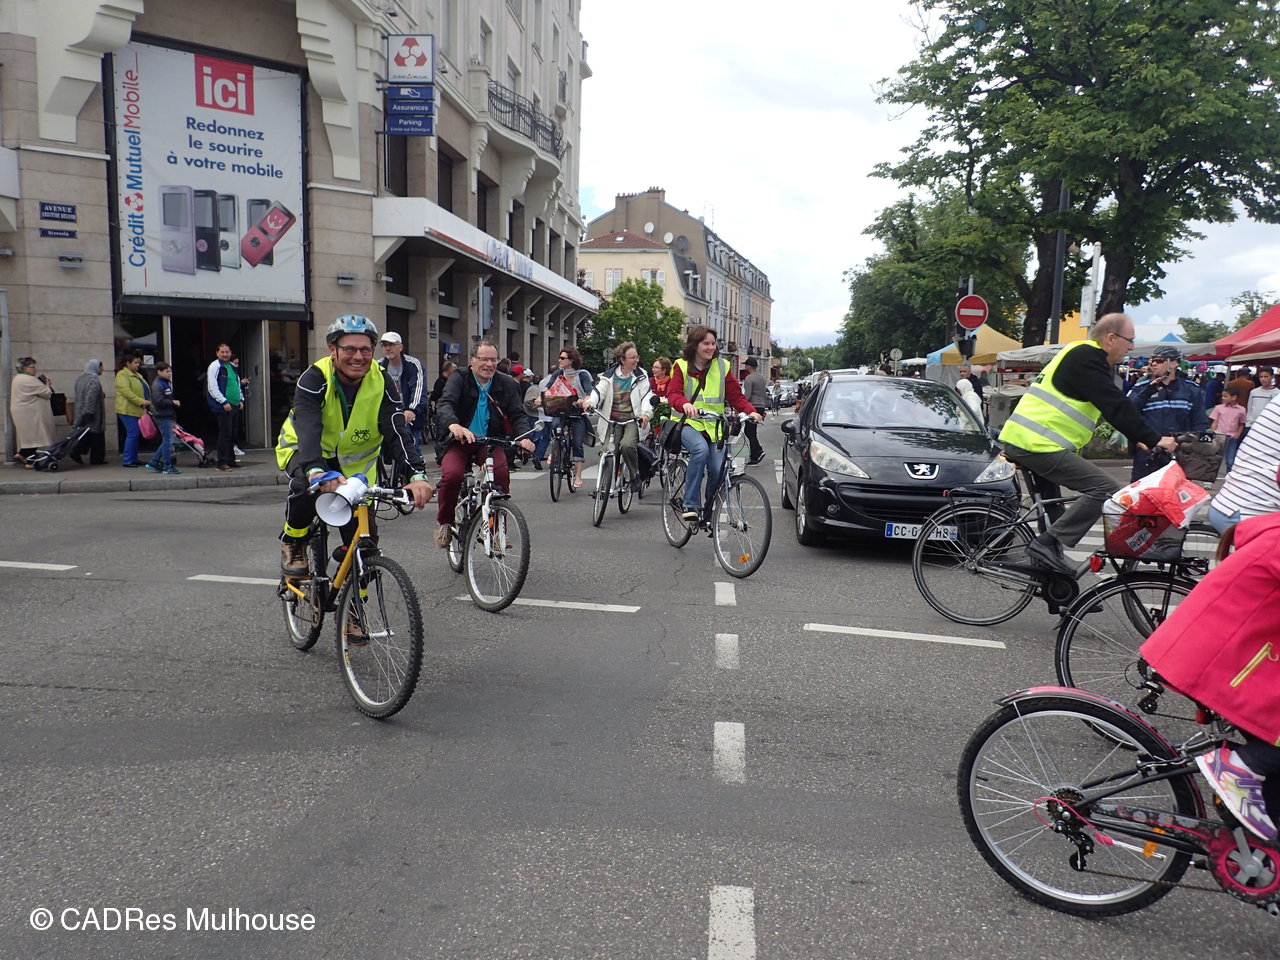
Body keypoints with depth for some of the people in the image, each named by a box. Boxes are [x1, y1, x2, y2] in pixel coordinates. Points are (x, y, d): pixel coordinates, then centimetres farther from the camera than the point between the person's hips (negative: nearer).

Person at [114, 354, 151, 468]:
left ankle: (134, 458, 17)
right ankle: (127, 460, -8)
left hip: (138, 410, 9)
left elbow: (145, 391, 27)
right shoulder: (122, 375, -9)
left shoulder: (137, 375, 21)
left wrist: (148, 402, 16)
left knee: (137, 434, 11)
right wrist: (141, 401, -28)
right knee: (132, 434, -11)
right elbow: (126, 391, -22)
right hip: (128, 410, -9)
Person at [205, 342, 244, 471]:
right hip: (223, 407, -8)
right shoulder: (214, 367, -8)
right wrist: (224, 402, -18)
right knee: (225, 434, -8)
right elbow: (212, 388, -14)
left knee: (232, 434, 11)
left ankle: (231, 460, 19)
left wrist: (241, 400, 16)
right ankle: (222, 462, -4)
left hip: (234, 406, 8)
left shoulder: (233, 367, 18)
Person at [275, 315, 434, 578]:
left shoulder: (381, 382, -18)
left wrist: (417, 474, -46)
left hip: (354, 460, 2)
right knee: (307, 485, -36)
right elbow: (308, 428, -41)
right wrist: (316, 471, -61)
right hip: (304, 451, -2)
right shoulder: (314, 378, -25)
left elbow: (397, 431, -29)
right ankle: (293, 542, -6)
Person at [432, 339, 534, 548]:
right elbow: (445, 405, -19)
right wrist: (454, 425, -43)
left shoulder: (506, 384, 5)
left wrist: (524, 436, -23)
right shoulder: (459, 378, -3)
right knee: (452, 474, -28)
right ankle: (444, 522, -1)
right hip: (459, 441, -1)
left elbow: (518, 414, 0)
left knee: (501, 473, -27)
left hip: (490, 442, 2)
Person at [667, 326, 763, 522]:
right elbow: (673, 393, -12)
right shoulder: (681, 366, 3)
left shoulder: (722, 366, 10)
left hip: (714, 426, 3)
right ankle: (691, 505, -29)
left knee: (718, 470, -13)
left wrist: (750, 411, -14)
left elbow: (735, 395, 6)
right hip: (688, 424, -3)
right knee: (701, 448, -35)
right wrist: (685, 404, -35)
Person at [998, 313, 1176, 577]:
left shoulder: (1082, 356, 24)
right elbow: (1116, 407, -17)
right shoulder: (1086, 359, -9)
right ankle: (1047, 543, -17)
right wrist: (1153, 439, -15)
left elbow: (1113, 406, 28)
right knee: (1105, 489, -14)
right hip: (1038, 444, -11)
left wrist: (1139, 439, 22)